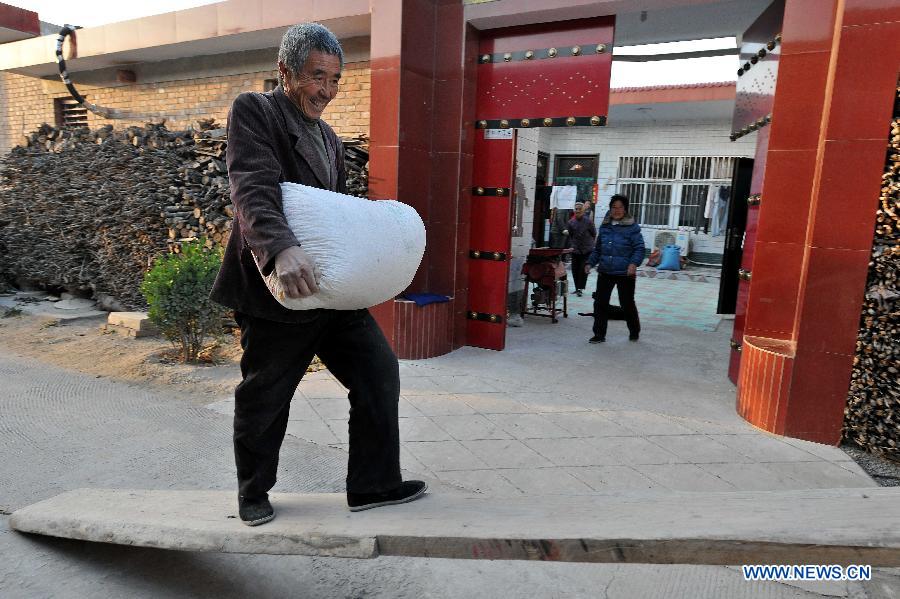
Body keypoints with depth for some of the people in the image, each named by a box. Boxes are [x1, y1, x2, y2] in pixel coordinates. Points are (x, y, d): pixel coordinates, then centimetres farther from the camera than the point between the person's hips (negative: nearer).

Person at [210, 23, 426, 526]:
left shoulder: (330, 138, 19)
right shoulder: (254, 111, -4)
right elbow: (254, 190, -21)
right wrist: (283, 249, -38)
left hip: (333, 286, 7)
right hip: (278, 288, -7)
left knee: (379, 372, 3)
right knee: (264, 398, 8)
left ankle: (373, 485, 17)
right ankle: (254, 494, 32)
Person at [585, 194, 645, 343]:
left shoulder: (632, 227, -5)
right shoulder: (604, 226, 10)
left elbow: (639, 248, -10)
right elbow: (597, 248, 18)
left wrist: (634, 263, -25)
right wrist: (590, 262, 8)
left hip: (625, 273, -4)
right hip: (605, 272, 4)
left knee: (627, 303, 9)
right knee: (600, 303, 1)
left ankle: (634, 331, 31)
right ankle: (599, 334, 12)